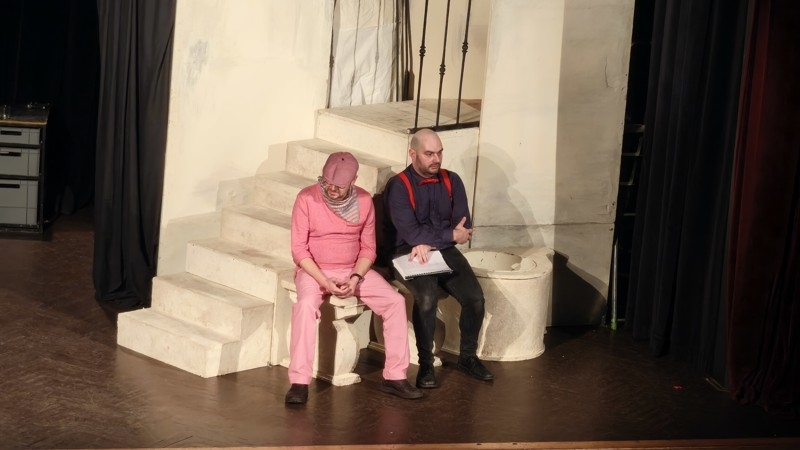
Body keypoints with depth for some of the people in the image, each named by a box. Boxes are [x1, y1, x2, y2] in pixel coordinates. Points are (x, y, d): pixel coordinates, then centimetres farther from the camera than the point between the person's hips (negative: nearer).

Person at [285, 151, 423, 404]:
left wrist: (356, 278, -16)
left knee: (395, 301, -16)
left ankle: (394, 376, -8)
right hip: (314, 271, -3)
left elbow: (368, 247, 2)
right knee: (306, 305, -35)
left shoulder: (364, 201, -4)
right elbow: (299, 249, -13)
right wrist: (324, 281, -23)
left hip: (354, 270, 4)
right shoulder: (307, 198, -14)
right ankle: (299, 382, -33)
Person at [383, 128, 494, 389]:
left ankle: (468, 357, 3)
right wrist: (451, 235, -9)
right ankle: (425, 364, -17)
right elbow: (410, 233, -17)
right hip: (409, 254, -4)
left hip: (445, 252, 4)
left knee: (475, 297, -20)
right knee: (427, 297, -33)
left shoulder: (452, 181, 8)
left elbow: (464, 228, 1)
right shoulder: (398, 186, -7)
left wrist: (429, 243, -14)